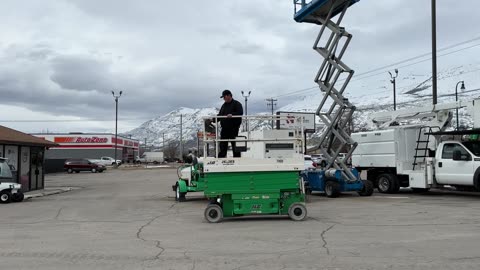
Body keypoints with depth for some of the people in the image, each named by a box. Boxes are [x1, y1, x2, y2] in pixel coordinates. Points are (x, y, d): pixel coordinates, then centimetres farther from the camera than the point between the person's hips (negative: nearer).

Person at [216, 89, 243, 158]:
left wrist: (232, 115, -32)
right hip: (224, 129, 6)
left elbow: (240, 113, -17)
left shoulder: (237, 104, -2)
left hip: (234, 128, -6)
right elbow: (219, 115, 20)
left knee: (235, 145, -1)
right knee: (223, 145, 5)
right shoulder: (224, 105, 19)